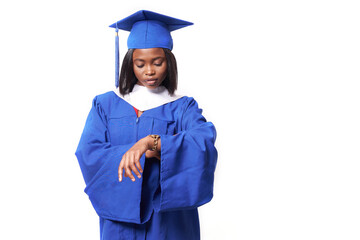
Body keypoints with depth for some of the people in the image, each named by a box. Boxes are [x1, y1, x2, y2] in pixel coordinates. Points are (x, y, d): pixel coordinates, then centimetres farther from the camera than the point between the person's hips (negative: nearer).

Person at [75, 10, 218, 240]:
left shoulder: (183, 108, -2)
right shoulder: (105, 105, 2)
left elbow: (205, 141, -21)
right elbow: (88, 153, -11)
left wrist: (151, 142, -35)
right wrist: (152, 153, -20)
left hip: (168, 221, 0)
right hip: (120, 217, 1)